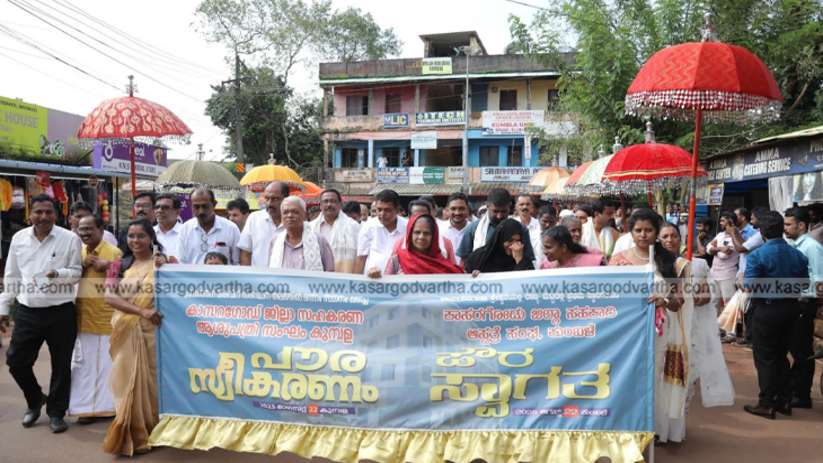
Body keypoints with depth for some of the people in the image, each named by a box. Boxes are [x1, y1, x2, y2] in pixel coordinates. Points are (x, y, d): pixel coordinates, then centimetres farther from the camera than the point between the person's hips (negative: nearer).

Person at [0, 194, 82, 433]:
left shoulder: (70, 238, -6)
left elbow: (76, 272, -3)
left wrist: (58, 274, -24)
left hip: (61, 312, -3)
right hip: (27, 312, 3)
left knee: (61, 365, 7)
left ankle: (56, 412, 24)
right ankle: (35, 400, 33)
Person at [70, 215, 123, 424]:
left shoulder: (113, 251, -9)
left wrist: (108, 267, -23)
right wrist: (82, 265, -6)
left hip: (106, 317, -6)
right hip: (83, 317, 7)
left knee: (106, 360, 2)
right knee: (84, 361, 12)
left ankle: (107, 404, 12)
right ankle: (88, 406, 22)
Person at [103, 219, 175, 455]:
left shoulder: (165, 261, 1)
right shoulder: (119, 265, 7)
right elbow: (110, 297, -4)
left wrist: (165, 268, -18)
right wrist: (142, 311, -17)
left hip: (155, 331, -2)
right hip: (126, 331, 2)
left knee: (153, 379, 4)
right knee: (128, 380, 5)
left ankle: (153, 431, 19)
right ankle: (132, 435, 17)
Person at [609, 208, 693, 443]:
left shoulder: (672, 262, 2)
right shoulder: (619, 259, 3)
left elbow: (679, 301, -1)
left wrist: (664, 302, -20)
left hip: (657, 331, 0)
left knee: (654, 377, 4)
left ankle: (655, 428, 19)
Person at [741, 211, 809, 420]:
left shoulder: (757, 255, -16)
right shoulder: (797, 254, 1)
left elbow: (749, 287, -19)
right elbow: (805, 283, 9)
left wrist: (742, 280, 1)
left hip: (768, 308, -5)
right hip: (791, 307, 5)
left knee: (765, 357, 5)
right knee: (782, 355, 18)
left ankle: (767, 404, 9)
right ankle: (784, 400, 24)